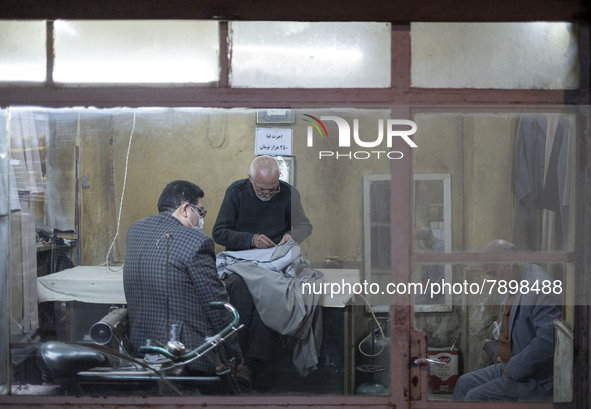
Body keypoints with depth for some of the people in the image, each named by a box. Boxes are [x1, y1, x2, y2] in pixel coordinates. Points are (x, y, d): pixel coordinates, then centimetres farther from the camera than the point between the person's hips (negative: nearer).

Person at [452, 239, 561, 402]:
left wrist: (513, 369, -22)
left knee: (474, 396, -17)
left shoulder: (541, 287, -24)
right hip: (511, 366, 10)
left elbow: (548, 341, -30)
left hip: (535, 380, -10)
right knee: (464, 383, 11)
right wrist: (502, 352, 11)